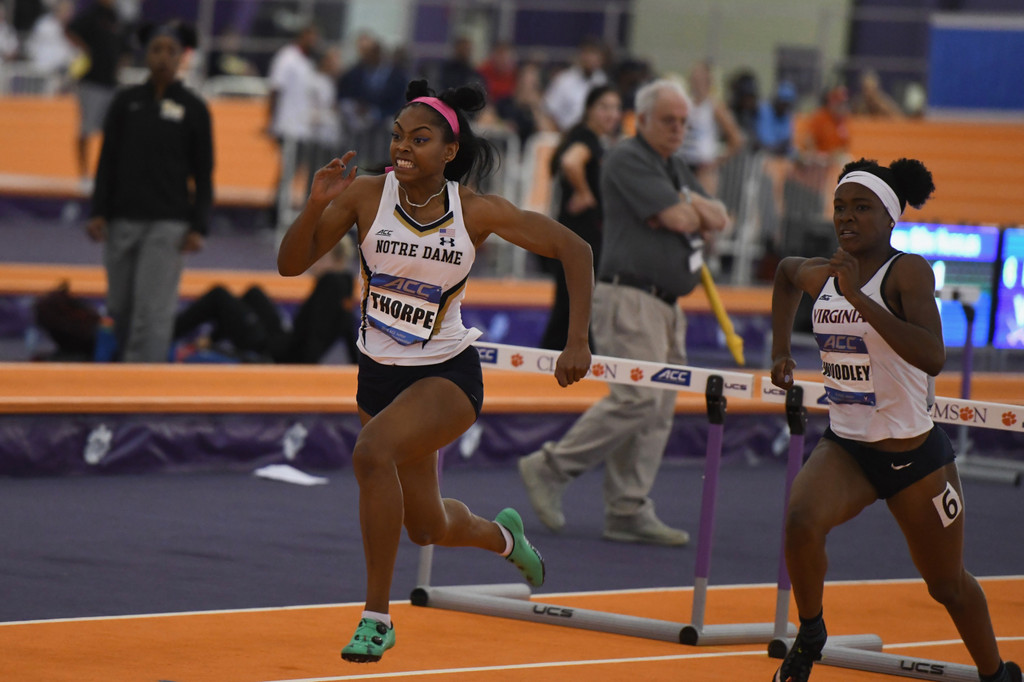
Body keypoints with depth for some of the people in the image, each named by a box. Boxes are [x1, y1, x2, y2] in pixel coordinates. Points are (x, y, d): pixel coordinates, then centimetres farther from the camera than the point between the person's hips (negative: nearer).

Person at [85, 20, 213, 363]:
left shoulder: (193, 109, 4)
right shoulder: (126, 101, 8)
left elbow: (203, 174, 4)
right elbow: (108, 161, 9)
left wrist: (198, 228, -4)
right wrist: (99, 214, 0)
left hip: (167, 225, -3)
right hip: (122, 220, 3)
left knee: (152, 311, -12)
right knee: (120, 307, 5)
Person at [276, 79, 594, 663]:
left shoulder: (478, 211, -14)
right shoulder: (366, 194, -10)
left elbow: (575, 249, -5)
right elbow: (291, 264, -9)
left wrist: (578, 342, -11)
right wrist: (317, 204, -27)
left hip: (449, 377, -4)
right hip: (380, 374, 4)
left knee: (374, 451, -33)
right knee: (429, 527, 16)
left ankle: (377, 616, -20)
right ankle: (503, 534, 54)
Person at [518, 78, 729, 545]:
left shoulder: (673, 167, 22)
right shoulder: (628, 160, -9)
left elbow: (718, 219, 17)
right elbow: (678, 218, -17)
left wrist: (693, 208, -3)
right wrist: (692, 209, 5)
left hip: (666, 305, 10)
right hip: (629, 298, -10)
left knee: (658, 411, 4)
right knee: (637, 398, -19)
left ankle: (628, 512, 5)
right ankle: (550, 468, -10)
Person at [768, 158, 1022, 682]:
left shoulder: (908, 271, -16)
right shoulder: (819, 275, 1)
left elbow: (932, 357, -32)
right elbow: (785, 272, 28)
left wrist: (858, 297, -33)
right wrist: (780, 350, 19)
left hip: (914, 455, -4)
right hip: (844, 447, 4)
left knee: (948, 587, 12)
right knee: (800, 521, -28)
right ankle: (810, 634, -2)